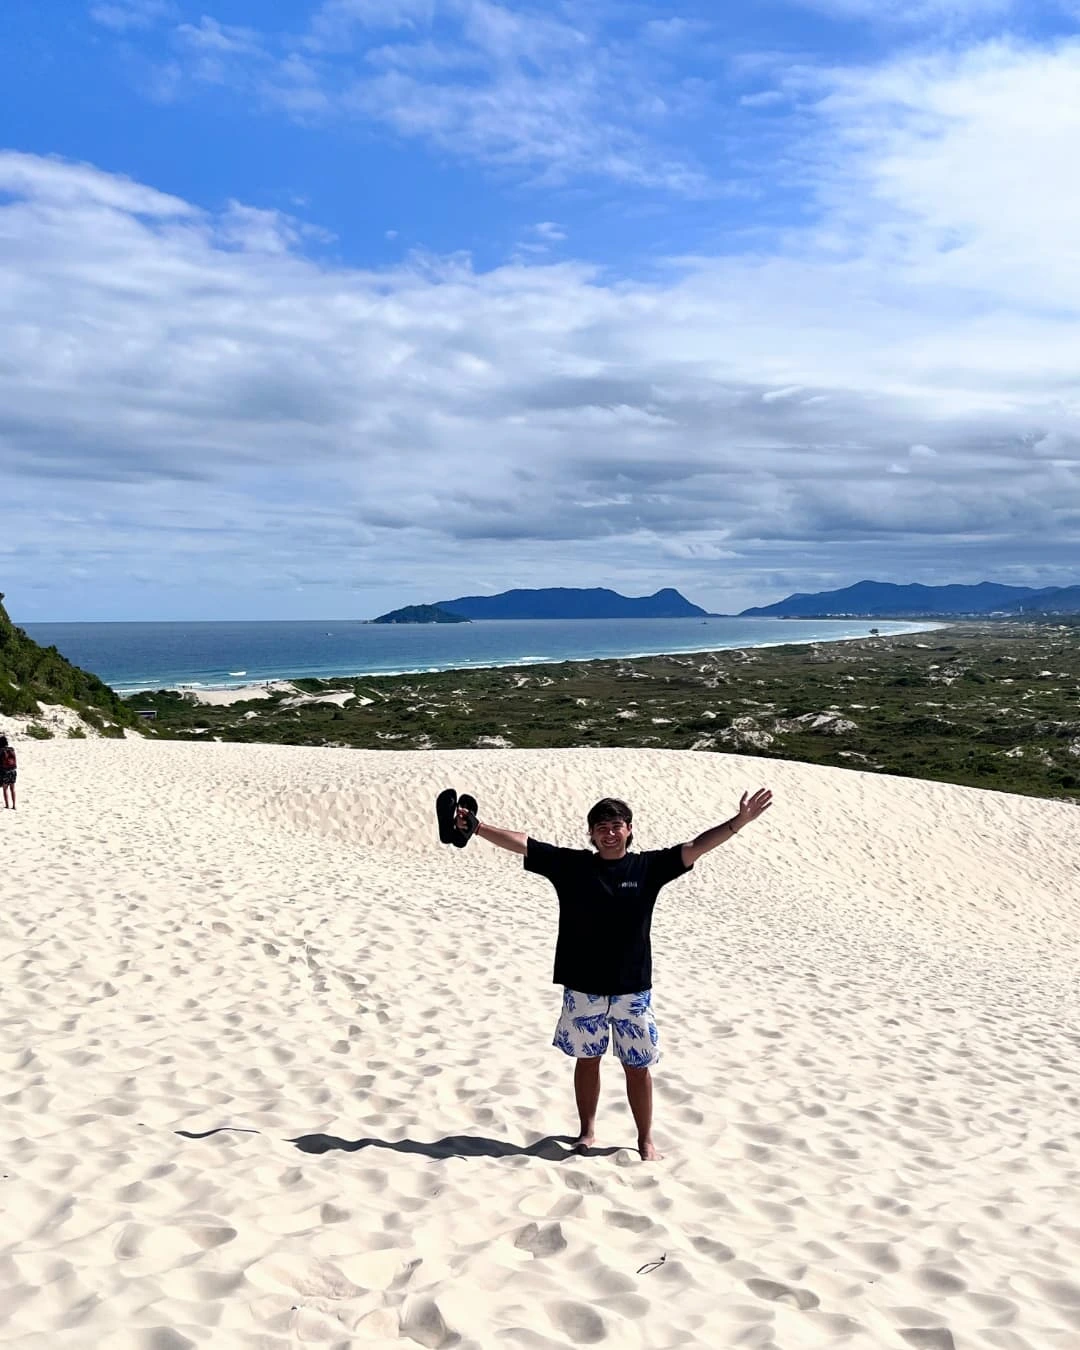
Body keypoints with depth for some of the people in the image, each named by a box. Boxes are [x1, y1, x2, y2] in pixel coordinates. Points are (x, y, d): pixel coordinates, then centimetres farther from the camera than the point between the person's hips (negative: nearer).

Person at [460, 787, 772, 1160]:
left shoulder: (647, 867, -3)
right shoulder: (571, 864, -3)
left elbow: (695, 847, -8)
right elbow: (521, 843, -5)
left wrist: (739, 821, -17)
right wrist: (476, 827, -13)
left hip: (632, 991, 0)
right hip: (582, 988, 0)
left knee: (638, 1066, 8)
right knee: (587, 1059, 15)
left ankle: (646, 1140, 25)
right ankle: (587, 1131, 34)